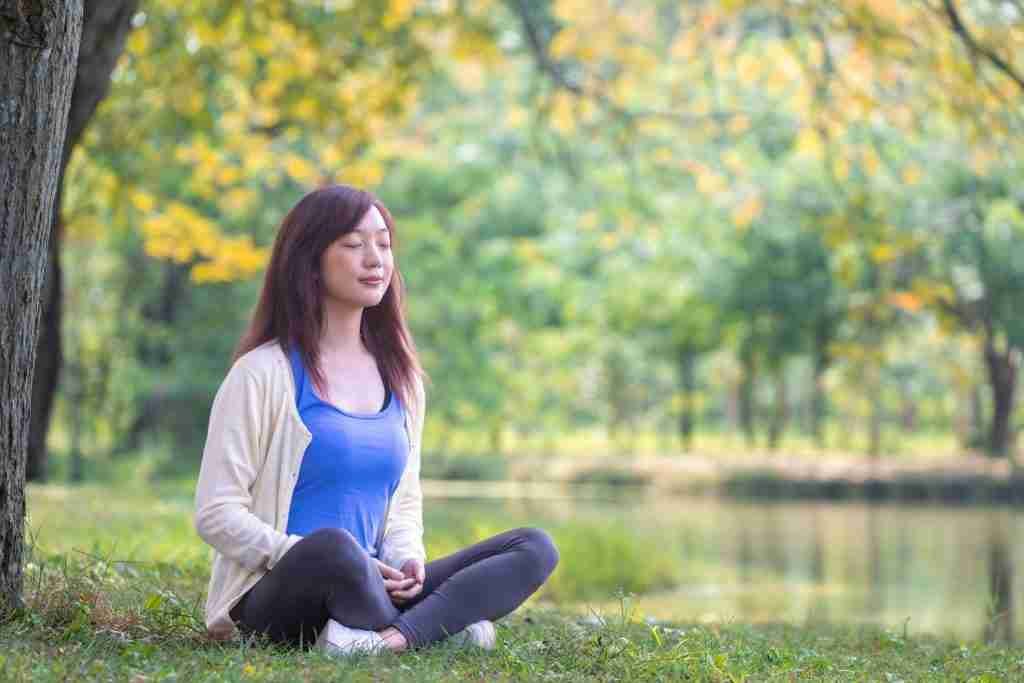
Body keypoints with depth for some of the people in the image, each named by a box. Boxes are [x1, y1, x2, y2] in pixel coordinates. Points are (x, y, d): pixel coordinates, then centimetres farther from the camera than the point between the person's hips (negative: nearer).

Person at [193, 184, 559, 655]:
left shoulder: (400, 377, 14)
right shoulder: (264, 373, -6)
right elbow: (216, 515, -9)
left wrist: (407, 559, -4)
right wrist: (320, 560, -19)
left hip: (371, 590, 6)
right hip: (273, 599, -6)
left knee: (534, 548, -11)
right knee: (334, 544, -40)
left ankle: (389, 636, -30)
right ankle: (445, 622, -17)